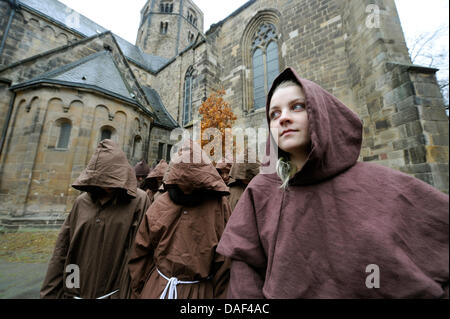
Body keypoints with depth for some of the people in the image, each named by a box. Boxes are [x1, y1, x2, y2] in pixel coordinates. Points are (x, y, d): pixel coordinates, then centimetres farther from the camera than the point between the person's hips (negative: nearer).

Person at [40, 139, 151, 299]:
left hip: (114, 291, -3)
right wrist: (49, 293, 3)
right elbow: (62, 249, 2)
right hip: (73, 291, 4)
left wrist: (136, 293, -13)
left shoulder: (138, 201, -14)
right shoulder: (82, 201, -2)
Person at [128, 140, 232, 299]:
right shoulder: (161, 204, -5)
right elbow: (141, 251, 3)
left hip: (199, 289, -2)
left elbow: (224, 259, -10)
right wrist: (138, 290, 8)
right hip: (157, 286, 3)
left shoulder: (218, 204, -14)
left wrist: (220, 295, -5)